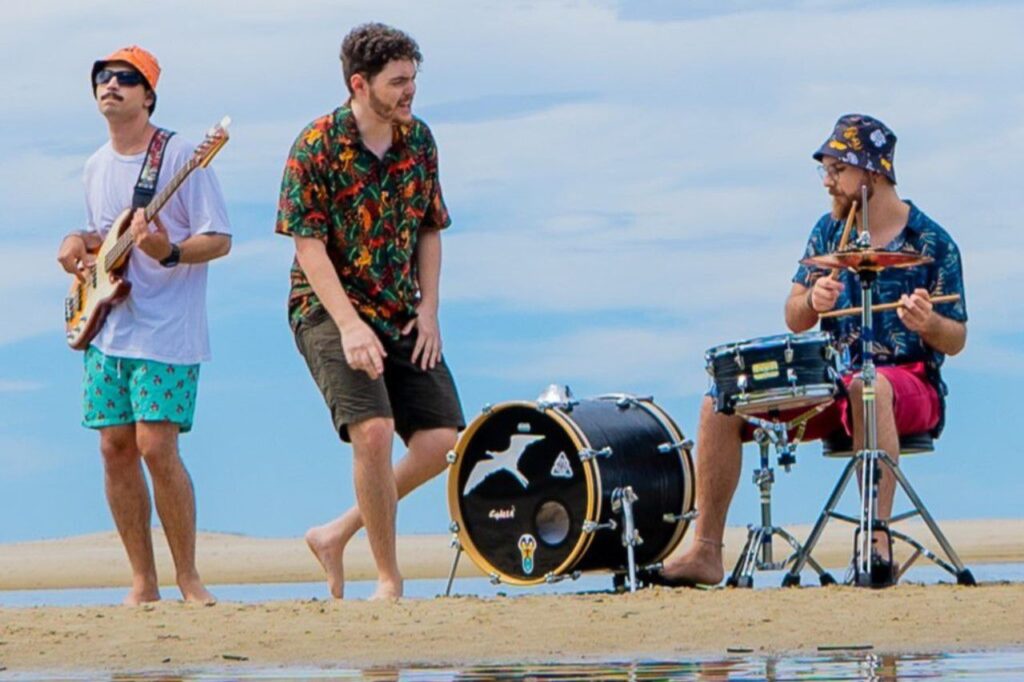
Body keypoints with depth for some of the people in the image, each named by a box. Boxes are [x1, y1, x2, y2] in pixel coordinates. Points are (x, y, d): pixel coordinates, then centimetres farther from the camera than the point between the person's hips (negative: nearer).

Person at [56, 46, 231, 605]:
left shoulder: (179, 156, -7)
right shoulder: (97, 167, 14)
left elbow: (219, 239, -9)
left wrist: (169, 253, -27)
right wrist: (81, 245, 5)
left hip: (166, 332, -7)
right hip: (108, 328, 7)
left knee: (156, 446, -14)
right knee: (116, 448, 3)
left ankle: (188, 578, -1)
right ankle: (143, 583, 10)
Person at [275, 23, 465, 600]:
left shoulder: (418, 139, 5)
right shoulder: (318, 145, -12)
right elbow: (309, 245, -14)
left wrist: (428, 309, 0)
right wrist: (350, 326, -22)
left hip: (401, 316, 6)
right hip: (330, 310, -6)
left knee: (442, 439, -5)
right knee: (373, 429, -23)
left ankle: (336, 535, 11)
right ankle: (389, 579, -9)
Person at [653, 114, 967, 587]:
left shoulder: (930, 242, -5)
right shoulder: (829, 230, 9)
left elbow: (956, 341, -4)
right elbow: (794, 321, 9)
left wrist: (928, 324, -27)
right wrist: (812, 300, -15)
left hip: (911, 384, -6)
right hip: (833, 384, 6)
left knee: (869, 388, -42)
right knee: (721, 404, -10)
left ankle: (878, 545, -44)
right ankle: (705, 552, -10)